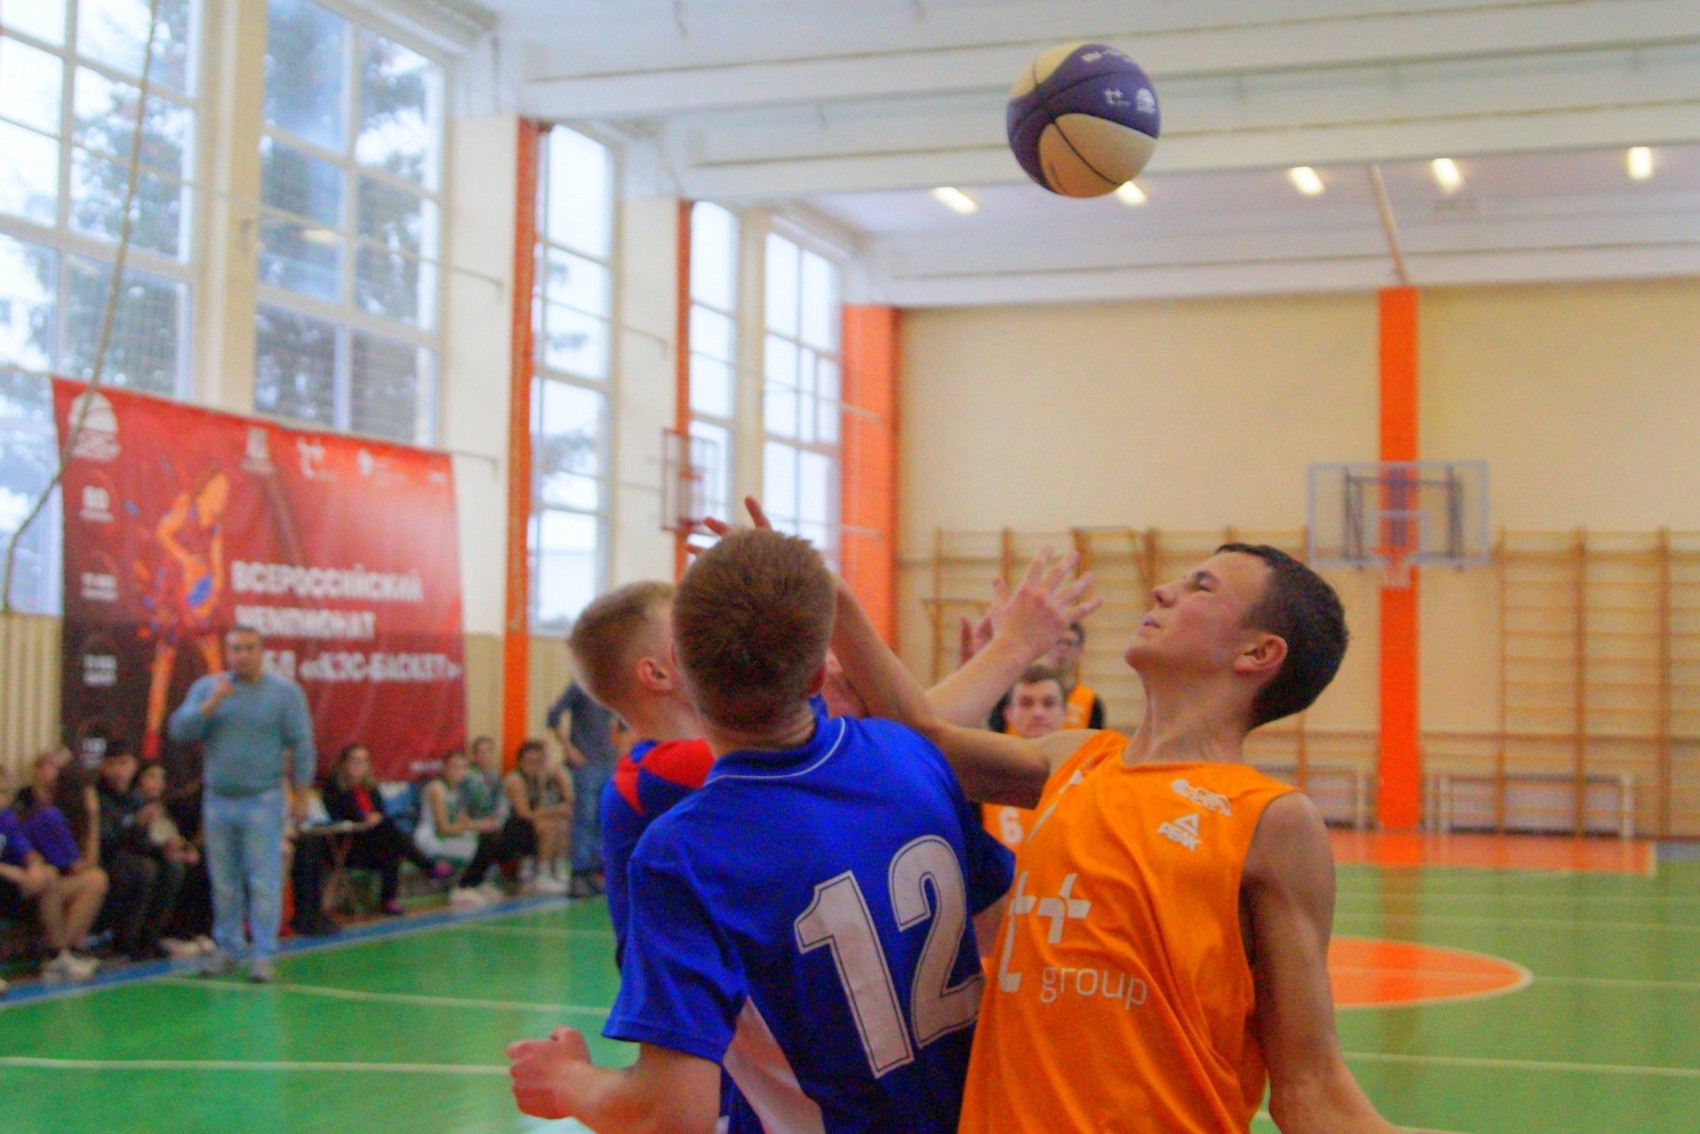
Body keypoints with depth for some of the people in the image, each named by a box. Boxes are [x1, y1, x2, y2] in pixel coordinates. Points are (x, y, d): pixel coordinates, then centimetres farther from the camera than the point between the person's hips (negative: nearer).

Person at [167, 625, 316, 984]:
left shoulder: (285, 692, 0)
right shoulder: (206, 687, 8)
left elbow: (301, 746, 0)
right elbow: (180, 730, -3)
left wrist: (300, 795, -4)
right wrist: (211, 703, -17)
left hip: (263, 801, -3)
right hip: (218, 800, 3)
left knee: (263, 882, -6)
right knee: (223, 882, 8)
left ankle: (264, 954, -3)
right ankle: (228, 948, 20)